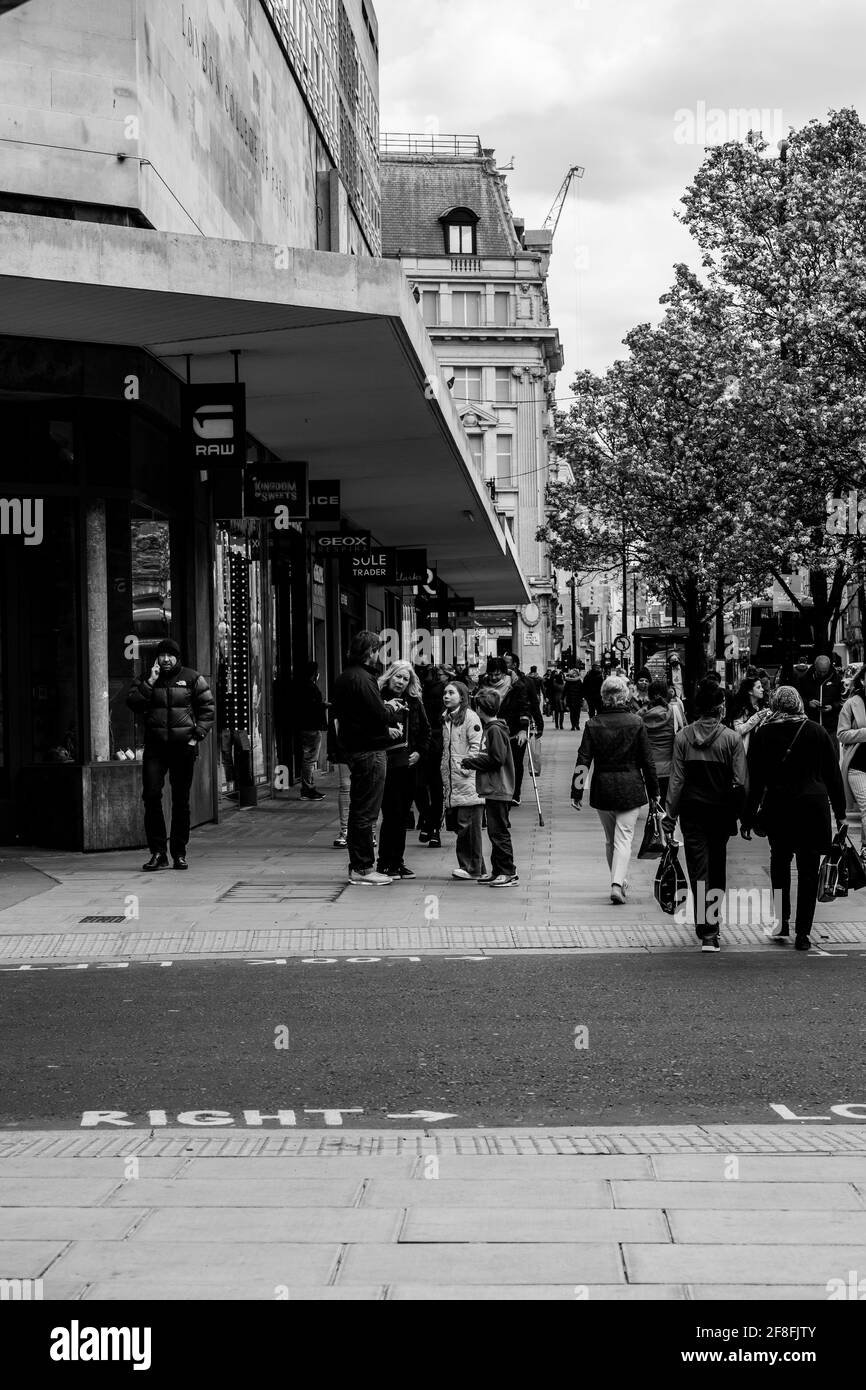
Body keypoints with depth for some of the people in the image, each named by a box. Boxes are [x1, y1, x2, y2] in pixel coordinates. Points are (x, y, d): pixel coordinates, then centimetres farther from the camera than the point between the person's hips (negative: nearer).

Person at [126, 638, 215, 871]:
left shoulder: (191, 678, 5)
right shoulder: (147, 680, 10)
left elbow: (208, 708, 5)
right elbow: (133, 703, -3)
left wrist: (197, 735, -5)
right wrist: (150, 683, -10)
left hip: (183, 746, -1)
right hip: (155, 746, 1)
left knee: (181, 800, 4)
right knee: (151, 796, -9)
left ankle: (179, 853, 12)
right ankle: (158, 852, -3)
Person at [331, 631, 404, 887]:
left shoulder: (344, 678, 14)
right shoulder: (362, 679, -17)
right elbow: (380, 716, -20)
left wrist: (386, 712, 10)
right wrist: (394, 710, 0)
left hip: (354, 748, 10)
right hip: (370, 751, -10)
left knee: (359, 809, 15)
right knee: (366, 811, -4)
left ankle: (358, 866, 21)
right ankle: (362, 868, 0)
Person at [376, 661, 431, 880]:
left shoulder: (414, 703, 10)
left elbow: (425, 730, 18)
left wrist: (420, 751, 6)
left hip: (408, 765, 5)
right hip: (387, 765, -5)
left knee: (403, 815, 9)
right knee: (392, 814, -8)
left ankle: (397, 862, 17)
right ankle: (384, 863, 1)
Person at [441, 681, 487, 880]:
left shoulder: (469, 717, -6)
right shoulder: (446, 719, 18)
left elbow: (477, 746, -12)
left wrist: (466, 767, -15)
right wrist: (445, 775, 18)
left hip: (468, 781, -8)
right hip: (452, 783, 8)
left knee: (468, 824, -8)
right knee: (461, 824, 7)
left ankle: (473, 868, -4)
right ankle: (475, 867, 12)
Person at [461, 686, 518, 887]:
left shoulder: (495, 730, -15)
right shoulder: (489, 728, 14)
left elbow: (497, 759, -20)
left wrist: (472, 762, -13)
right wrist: (475, 759, 3)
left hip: (498, 790, -10)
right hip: (492, 790, 10)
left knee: (499, 832, -6)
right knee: (494, 831, 13)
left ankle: (509, 872, -3)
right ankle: (497, 870, 18)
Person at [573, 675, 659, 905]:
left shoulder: (593, 724, -3)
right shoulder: (636, 722, -5)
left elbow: (583, 760, -4)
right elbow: (647, 760, -1)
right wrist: (654, 790, 7)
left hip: (602, 789, 2)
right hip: (630, 788, -2)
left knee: (610, 839, 17)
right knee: (624, 838, -1)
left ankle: (619, 881, 28)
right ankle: (617, 883, -17)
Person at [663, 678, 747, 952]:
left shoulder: (683, 737, -4)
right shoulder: (732, 739, -7)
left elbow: (676, 780, -3)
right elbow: (740, 782, -8)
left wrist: (670, 815, 2)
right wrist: (742, 815, 1)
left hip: (692, 809, 0)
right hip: (721, 810, 0)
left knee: (698, 871, 1)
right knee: (717, 869, 16)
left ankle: (707, 931, -9)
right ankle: (713, 924, 26)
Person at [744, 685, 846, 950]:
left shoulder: (762, 734, 0)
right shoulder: (817, 732, 2)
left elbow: (754, 780, 2)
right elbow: (833, 774, 4)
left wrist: (748, 816, 8)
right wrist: (840, 811, 11)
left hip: (778, 806, 0)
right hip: (814, 806, 0)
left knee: (780, 861, 20)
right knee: (808, 869, 5)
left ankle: (782, 921, 12)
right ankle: (803, 933, 4)